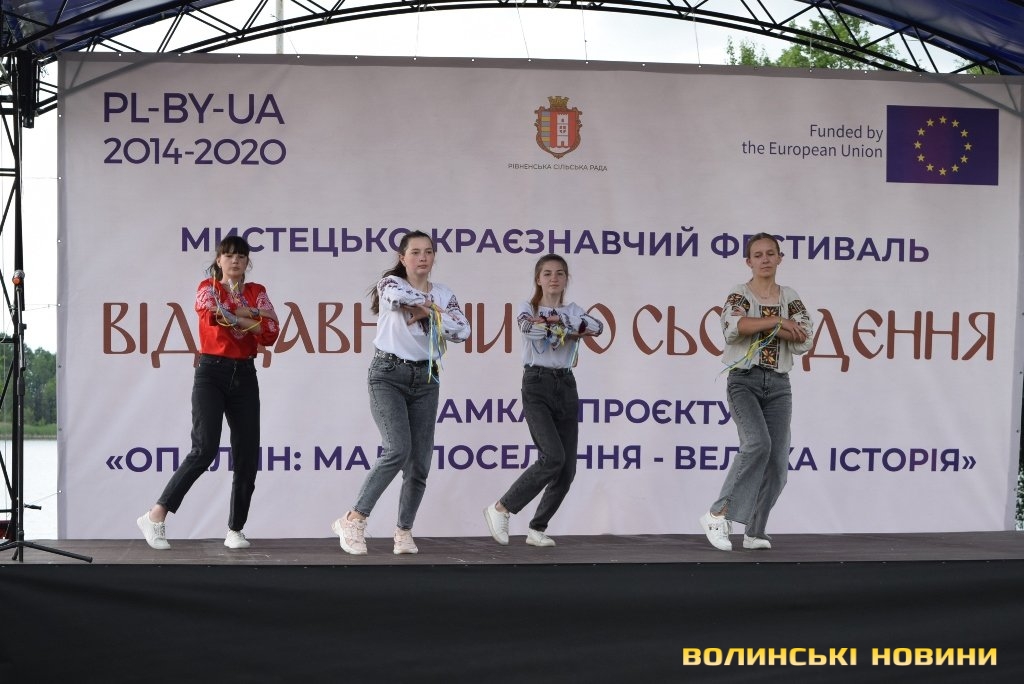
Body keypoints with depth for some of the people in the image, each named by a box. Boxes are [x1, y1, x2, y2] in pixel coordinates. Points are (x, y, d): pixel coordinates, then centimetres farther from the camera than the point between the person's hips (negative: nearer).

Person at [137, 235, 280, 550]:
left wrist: (239, 319, -13)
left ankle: (235, 530, 8)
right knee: (204, 449, -17)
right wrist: (249, 316, -9)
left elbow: (271, 332, -2)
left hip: (245, 376, 4)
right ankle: (156, 516, -11)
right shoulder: (207, 287, 4)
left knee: (247, 456, 0)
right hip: (211, 373, -4)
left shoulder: (257, 292, 12)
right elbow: (213, 314, -18)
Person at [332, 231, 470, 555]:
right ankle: (353, 520, -14)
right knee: (398, 449, -22)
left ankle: (404, 531, 14)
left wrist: (426, 312, -14)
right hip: (388, 375, -4)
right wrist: (433, 305, -10)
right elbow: (401, 295, -25)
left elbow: (463, 330, -5)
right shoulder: (390, 284, 0)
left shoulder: (443, 294, 10)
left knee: (420, 461, 0)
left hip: (425, 379, 4)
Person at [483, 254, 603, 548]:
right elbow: (527, 325, -21)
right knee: (553, 457, -22)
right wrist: (569, 328, -15)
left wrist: (559, 320, -18)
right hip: (536, 385, -5)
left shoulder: (572, 311, 13)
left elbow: (598, 327, -9)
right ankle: (501, 508, -8)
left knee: (567, 468, -1)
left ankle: (537, 529, 13)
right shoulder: (528, 308, 4)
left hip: (566, 386, 5)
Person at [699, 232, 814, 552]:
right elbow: (734, 325, -19)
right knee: (757, 442, -28)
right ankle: (718, 513, -21)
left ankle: (755, 532, 11)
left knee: (777, 462, -2)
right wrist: (778, 321, -14)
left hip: (778, 384, 4)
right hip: (744, 380, -4)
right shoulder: (739, 295, 3)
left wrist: (759, 325, -9)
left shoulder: (790, 297, 13)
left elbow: (804, 339, -1)